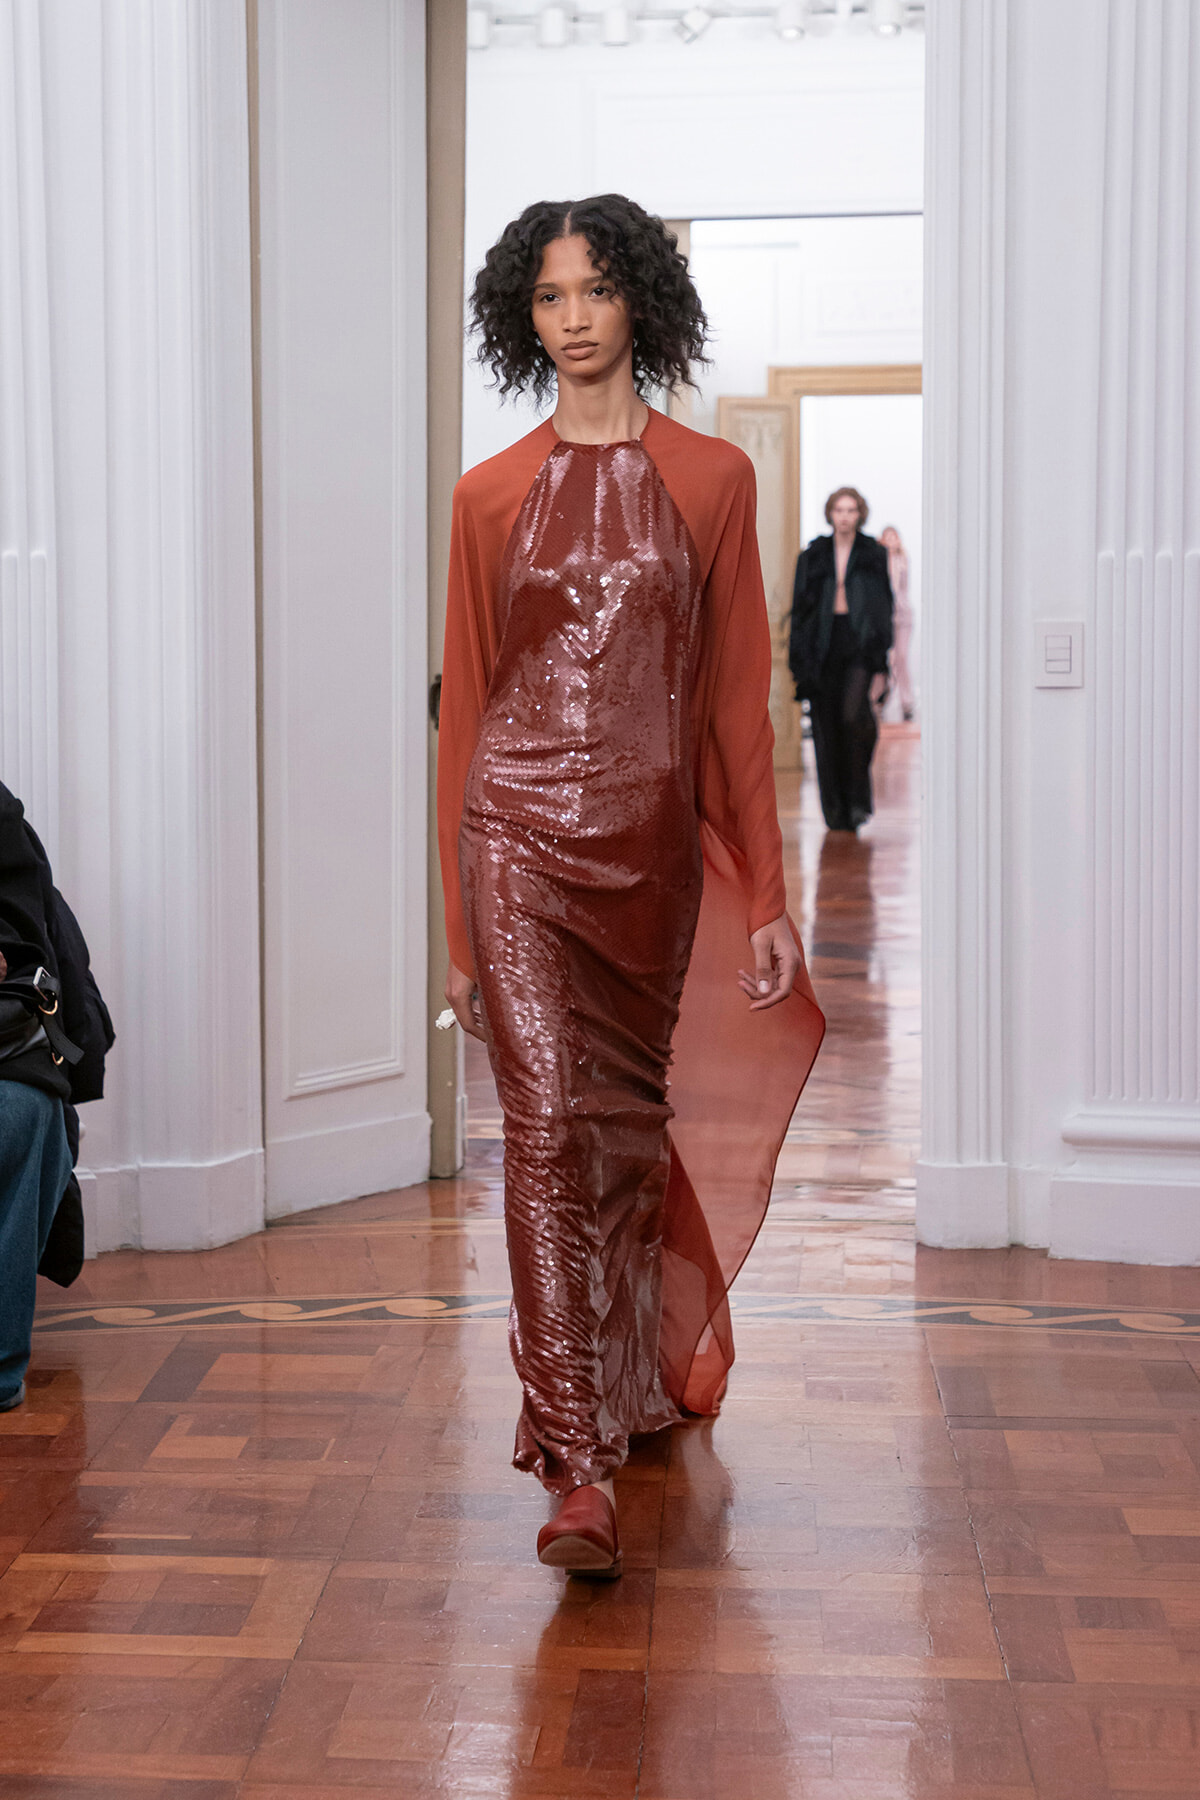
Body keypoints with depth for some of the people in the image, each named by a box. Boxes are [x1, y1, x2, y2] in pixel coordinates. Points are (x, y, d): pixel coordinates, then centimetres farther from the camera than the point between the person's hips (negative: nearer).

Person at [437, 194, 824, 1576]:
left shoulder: (712, 479, 5)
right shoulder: (492, 495, 5)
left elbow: (738, 694, 4)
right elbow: (463, 700, 7)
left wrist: (766, 895, 1)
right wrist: (455, 922, 5)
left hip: (656, 840, 1)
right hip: (520, 831, -1)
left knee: (630, 1120, 14)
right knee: (549, 1123, -10)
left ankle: (636, 1372, 39)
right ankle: (578, 1470, -9)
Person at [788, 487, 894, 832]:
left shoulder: (874, 556, 6)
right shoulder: (812, 557, 10)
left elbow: (884, 610, 3)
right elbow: (799, 610, 10)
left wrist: (881, 666, -5)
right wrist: (799, 662, 2)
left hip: (860, 646, -2)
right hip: (822, 646, 2)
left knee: (854, 715, -23)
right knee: (827, 730, 0)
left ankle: (858, 798, -8)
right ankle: (836, 812, 9)